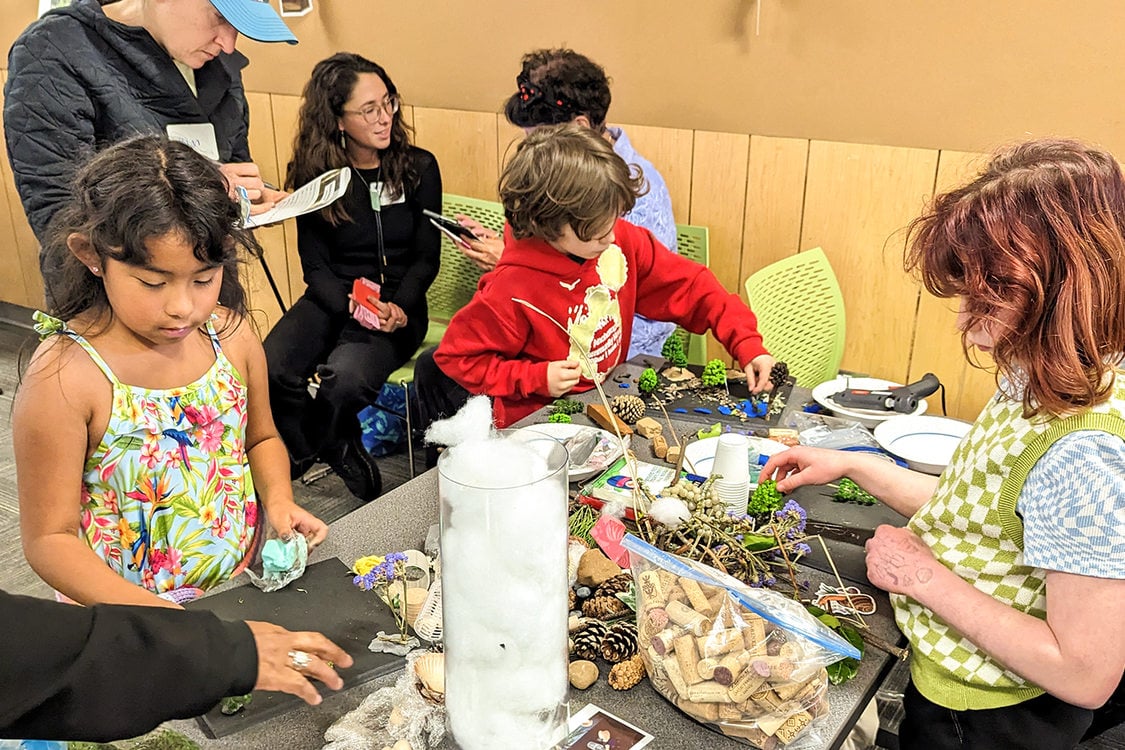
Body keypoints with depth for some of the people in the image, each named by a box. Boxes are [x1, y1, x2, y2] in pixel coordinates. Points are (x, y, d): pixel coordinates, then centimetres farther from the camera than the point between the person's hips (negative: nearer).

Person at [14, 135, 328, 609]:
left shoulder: (230, 335, -3)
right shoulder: (63, 379, -17)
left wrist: (278, 499, -5)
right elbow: (49, 538, -13)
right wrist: (151, 613, -25)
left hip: (245, 584, 1)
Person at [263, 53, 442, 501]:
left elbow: (427, 258, 2)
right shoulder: (312, 173, 2)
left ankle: (310, 447, 5)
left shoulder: (419, 168, 1)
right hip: (333, 299, 2)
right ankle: (338, 450, 2)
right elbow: (315, 264, 1)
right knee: (271, 370, -28)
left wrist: (398, 307, -16)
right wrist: (351, 304, -19)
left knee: (347, 377, -32)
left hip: (398, 303, -1)